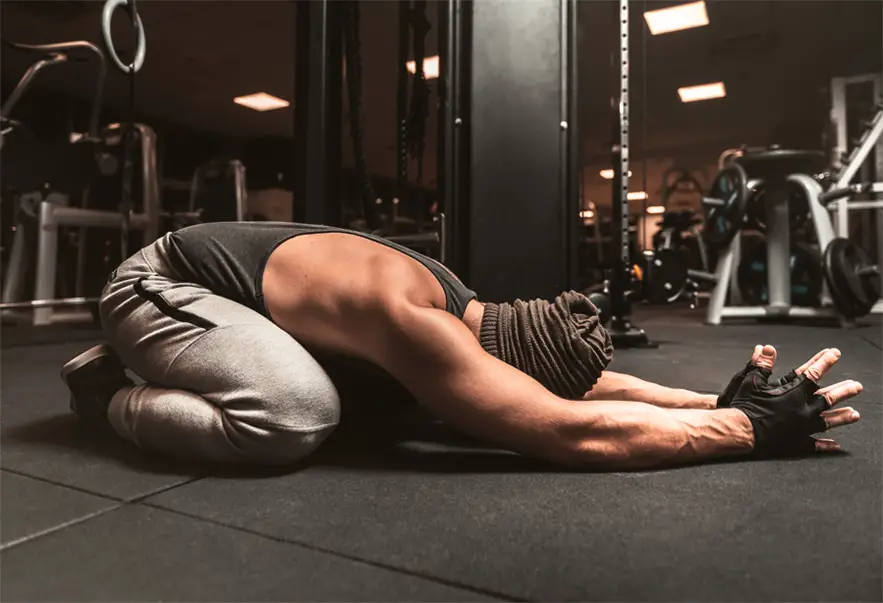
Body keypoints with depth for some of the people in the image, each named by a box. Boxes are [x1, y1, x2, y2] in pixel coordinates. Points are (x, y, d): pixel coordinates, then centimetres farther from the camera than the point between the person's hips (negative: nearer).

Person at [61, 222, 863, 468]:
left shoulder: (461, 305, -9)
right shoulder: (411, 321, -37)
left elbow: (590, 382, -2)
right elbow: (579, 431, -41)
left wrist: (716, 399, -10)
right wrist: (752, 428, -32)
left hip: (217, 271, 8)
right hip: (157, 282, -8)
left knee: (355, 400, 11)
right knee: (295, 417, -32)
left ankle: (157, 372, 21)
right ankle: (112, 394, -2)